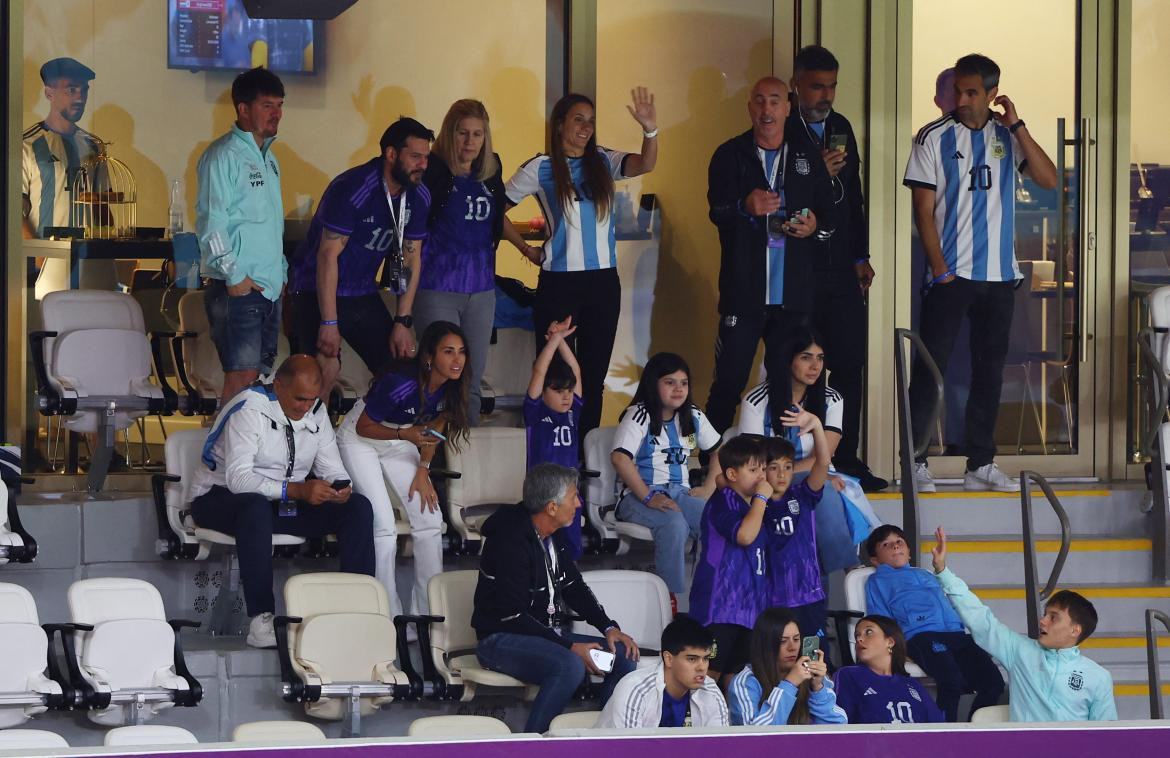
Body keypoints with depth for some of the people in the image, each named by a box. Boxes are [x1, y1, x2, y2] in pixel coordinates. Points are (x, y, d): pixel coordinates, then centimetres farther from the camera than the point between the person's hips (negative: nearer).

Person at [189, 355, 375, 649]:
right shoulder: (250, 410, -20)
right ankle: (261, 619, -43)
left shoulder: (316, 412, 3)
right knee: (256, 507, -43)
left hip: (286, 503, 7)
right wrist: (296, 490, -41)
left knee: (358, 507, -12)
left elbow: (331, 468, 4)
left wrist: (340, 487, -22)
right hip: (222, 499, -7)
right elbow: (238, 478, -31)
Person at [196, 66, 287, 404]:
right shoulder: (224, 155, -8)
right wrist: (234, 276, -17)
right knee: (242, 377, -14)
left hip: (268, 288, 9)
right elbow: (210, 222, -14)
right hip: (237, 288, -9)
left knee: (262, 376, 6)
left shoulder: (268, 157, 19)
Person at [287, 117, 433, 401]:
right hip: (318, 290, -7)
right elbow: (328, 255, -22)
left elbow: (411, 259, 4)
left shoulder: (419, 197, -2)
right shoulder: (353, 189, -23)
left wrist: (403, 322, -2)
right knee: (326, 369, -24)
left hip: (363, 293, 7)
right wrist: (329, 323, -24)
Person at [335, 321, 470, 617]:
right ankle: (390, 617, -8)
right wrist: (405, 434, -34)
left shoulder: (451, 387, -15)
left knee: (430, 519, -3)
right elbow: (363, 427, -22)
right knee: (384, 526, -15)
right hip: (359, 441, -6)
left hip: (399, 444, 6)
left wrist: (423, 470, -3)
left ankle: (432, 610, 6)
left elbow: (435, 427, 3)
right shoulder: (401, 383, -35)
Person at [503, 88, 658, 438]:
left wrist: (650, 130, -31)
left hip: (603, 281, 3)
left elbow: (645, 165, -13)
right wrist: (525, 248, 2)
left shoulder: (602, 162, 6)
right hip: (559, 282, -3)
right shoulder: (541, 168, -2)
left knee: (594, 372, 9)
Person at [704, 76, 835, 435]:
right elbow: (717, 212, -8)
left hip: (794, 294, 3)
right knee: (728, 382, -4)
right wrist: (745, 207, -30)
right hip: (743, 292, -3)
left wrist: (815, 224, -7)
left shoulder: (808, 157, 12)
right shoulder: (730, 155, 3)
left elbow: (829, 212, 18)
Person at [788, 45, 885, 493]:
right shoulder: (781, 132, -6)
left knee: (850, 365, 4)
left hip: (841, 270, 6)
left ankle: (846, 459, 10)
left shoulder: (840, 128, 15)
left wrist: (861, 256, 18)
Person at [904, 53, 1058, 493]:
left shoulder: (1007, 136, 7)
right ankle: (914, 461, 0)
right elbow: (923, 208, -4)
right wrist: (940, 270, -11)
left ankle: (981, 464, 14)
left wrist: (1017, 126, -10)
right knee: (931, 366, -5)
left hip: (999, 275, 4)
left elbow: (1048, 180, -5)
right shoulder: (934, 138, -2)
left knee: (990, 368, 8)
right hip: (950, 274, -4)